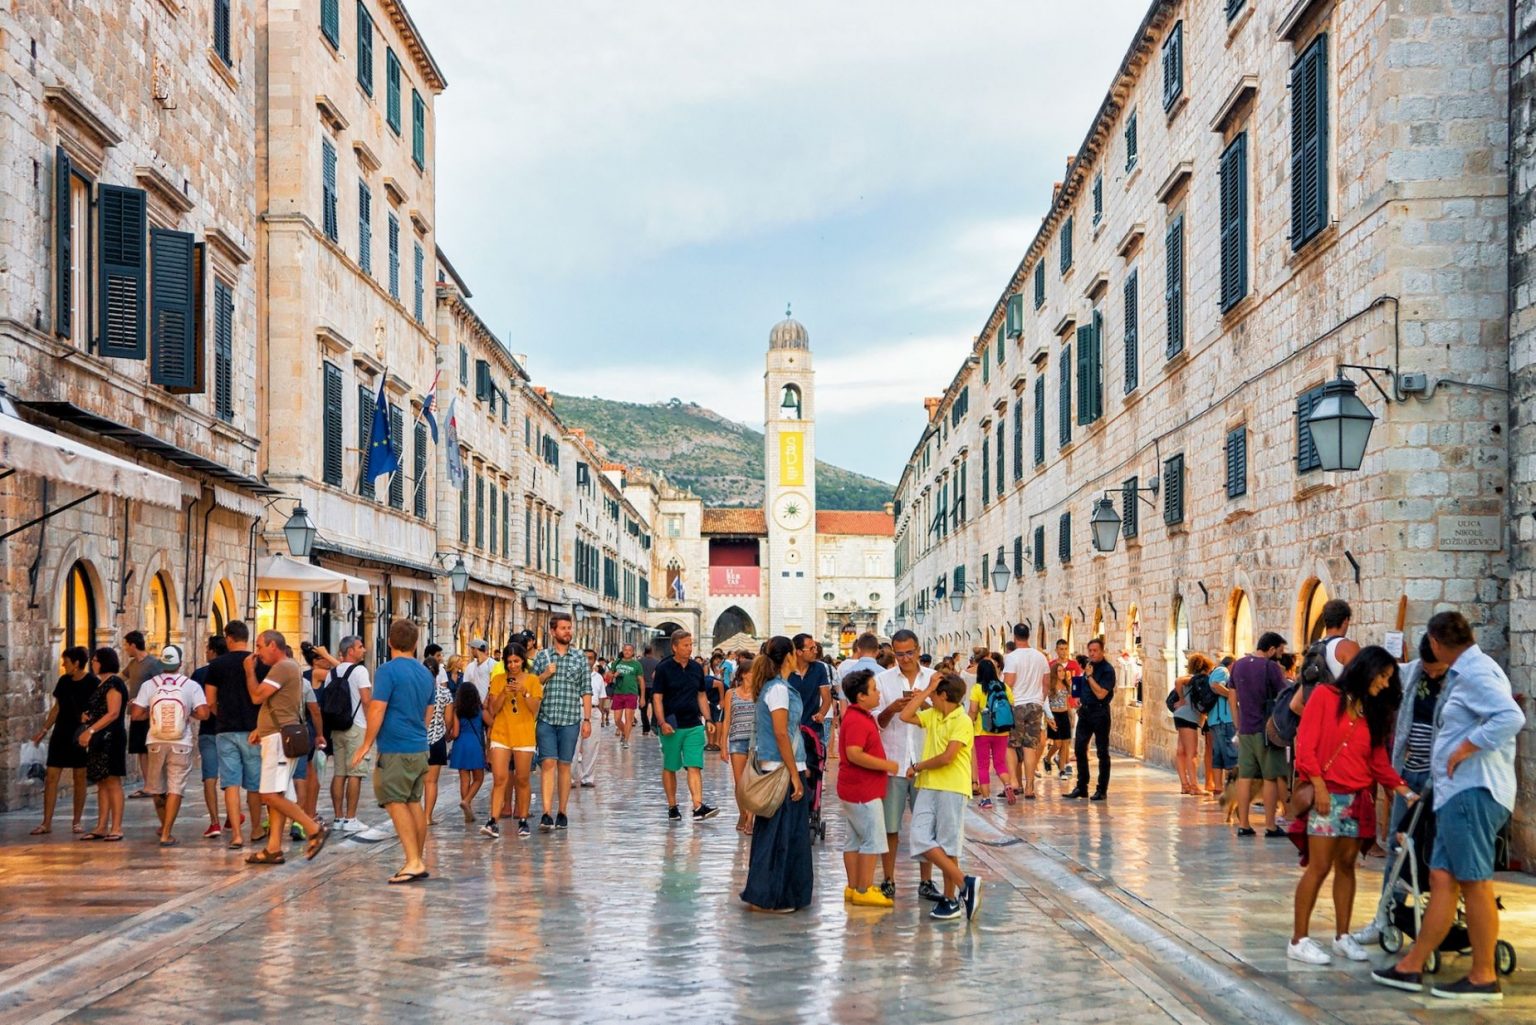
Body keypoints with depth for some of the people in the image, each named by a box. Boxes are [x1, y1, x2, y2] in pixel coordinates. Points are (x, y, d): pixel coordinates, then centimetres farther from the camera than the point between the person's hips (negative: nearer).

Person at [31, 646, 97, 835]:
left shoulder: (93, 683, -8)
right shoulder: (63, 681, 7)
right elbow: (57, 708, 15)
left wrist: (89, 717, -25)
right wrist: (44, 730, 12)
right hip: (60, 735, 5)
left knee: (79, 777, 3)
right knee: (51, 777, -1)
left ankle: (76, 822, 13)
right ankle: (47, 823, 2)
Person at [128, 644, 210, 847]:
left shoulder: (149, 685, -2)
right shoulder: (191, 686, -5)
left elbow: (135, 714, -7)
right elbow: (203, 714, -14)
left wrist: (150, 713, 12)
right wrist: (190, 715, 7)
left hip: (156, 743, 2)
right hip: (180, 744, -2)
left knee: (156, 788, 19)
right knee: (176, 788, 0)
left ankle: (164, 826, 36)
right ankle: (166, 833, -6)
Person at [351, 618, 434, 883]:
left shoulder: (389, 670, -11)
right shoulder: (425, 673, 12)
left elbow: (377, 710, -15)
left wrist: (366, 745, -9)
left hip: (395, 750, -7)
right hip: (420, 748, 7)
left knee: (396, 803, -5)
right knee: (414, 803, 13)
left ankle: (413, 862, -11)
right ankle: (419, 861, 16)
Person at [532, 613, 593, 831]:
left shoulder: (580, 658, 7)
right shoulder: (541, 657, 7)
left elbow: (586, 691, 6)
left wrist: (587, 719, 0)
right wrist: (545, 675, -7)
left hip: (570, 720, 1)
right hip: (546, 719, 0)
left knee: (564, 765, 6)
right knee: (548, 764, -8)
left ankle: (562, 813, 14)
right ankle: (546, 814, -13)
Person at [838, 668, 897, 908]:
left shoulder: (862, 717, 15)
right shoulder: (857, 720, -20)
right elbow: (854, 754, -29)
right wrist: (886, 765, -22)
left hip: (854, 789, 11)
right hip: (863, 791, -11)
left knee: (855, 840, 13)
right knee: (873, 840, -6)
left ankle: (853, 888, 19)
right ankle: (864, 891, -3)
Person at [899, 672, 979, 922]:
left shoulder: (962, 722, -11)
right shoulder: (932, 715, 13)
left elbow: (946, 757, -18)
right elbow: (905, 716, 6)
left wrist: (917, 767, -6)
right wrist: (926, 690, 5)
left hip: (952, 789, -7)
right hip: (927, 787, 7)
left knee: (947, 845, -2)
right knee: (921, 840, -3)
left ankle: (951, 899, 7)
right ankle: (965, 883, 3)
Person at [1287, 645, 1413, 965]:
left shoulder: (1372, 711, 16)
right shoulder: (1326, 696, -2)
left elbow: (1378, 759, 12)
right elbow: (1305, 744, -7)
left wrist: (1403, 789, 0)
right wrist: (1318, 785, -14)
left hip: (1357, 798, 6)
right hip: (1327, 795, -6)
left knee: (1347, 865, 6)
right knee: (1319, 866, -8)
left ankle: (1342, 936, 13)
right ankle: (1299, 939, -3)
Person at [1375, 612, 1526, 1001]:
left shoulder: (1476, 672, -12)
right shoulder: (1464, 673, 19)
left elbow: (1511, 717, -26)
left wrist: (1464, 749, -20)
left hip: (1474, 791, -10)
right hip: (1457, 793, 10)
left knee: (1475, 882, -5)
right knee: (1442, 878, 9)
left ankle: (1484, 978, 1)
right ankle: (1411, 967, 11)